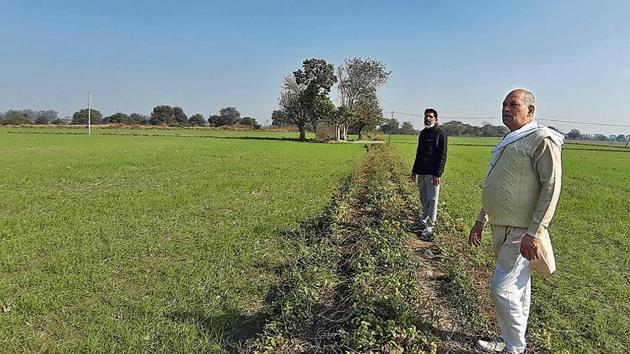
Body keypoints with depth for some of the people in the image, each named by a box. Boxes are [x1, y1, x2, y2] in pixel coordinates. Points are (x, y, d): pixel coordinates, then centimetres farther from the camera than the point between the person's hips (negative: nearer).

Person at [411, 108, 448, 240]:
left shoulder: (440, 134, -6)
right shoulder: (423, 133, 15)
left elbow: (442, 155, -11)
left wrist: (438, 174, -17)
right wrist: (414, 170, 18)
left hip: (432, 174, -7)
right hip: (421, 173, 7)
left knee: (432, 200, -2)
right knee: (424, 199, 13)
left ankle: (430, 226, 4)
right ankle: (424, 222, 23)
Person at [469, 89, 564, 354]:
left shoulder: (542, 139, -12)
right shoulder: (508, 143, 15)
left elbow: (551, 187, -18)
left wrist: (534, 233, -23)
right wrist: (480, 220, 20)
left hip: (521, 233, -8)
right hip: (503, 229, 8)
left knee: (503, 289, -7)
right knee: (518, 287, 18)